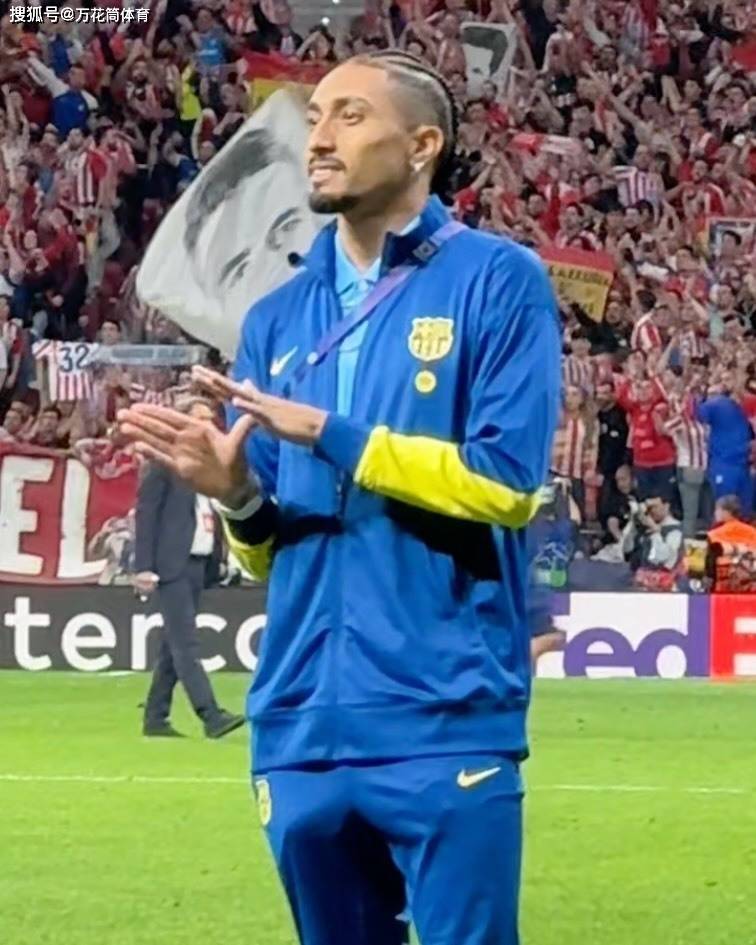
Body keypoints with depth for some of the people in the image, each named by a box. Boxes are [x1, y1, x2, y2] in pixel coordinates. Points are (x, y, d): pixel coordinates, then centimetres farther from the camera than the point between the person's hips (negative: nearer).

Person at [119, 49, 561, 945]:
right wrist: (237, 496, -6)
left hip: (445, 724, -5)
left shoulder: (498, 282, -2)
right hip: (304, 727, 6)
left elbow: (507, 481, -13)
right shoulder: (278, 318, 14)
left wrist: (326, 432, -14)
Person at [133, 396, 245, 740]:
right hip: (172, 565, -8)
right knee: (185, 643, -11)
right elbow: (146, 513, -8)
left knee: (174, 644, 11)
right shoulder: (165, 460, -6)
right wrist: (143, 567, -14)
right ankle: (211, 716, -17)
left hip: (199, 563, 8)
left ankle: (155, 717, 16)